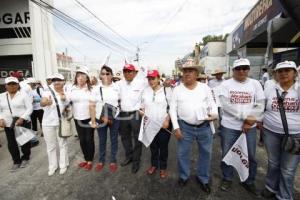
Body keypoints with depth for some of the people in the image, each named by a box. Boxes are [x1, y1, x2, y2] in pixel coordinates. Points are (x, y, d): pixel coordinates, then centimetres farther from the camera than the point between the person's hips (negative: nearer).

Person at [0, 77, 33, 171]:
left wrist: (22, 118, -21)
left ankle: (25, 158, 30)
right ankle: (16, 161, 28)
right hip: (8, 124, 4)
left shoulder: (23, 95, -6)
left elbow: (29, 108, -10)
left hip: (24, 123, -4)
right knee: (11, 144, 10)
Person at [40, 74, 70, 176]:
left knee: (62, 144, 12)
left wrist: (64, 99, -15)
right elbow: (42, 103, -28)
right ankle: (52, 166, 29)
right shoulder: (48, 92, -9)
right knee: (50, 146, 12)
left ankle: (63, 165, 28)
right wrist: (46, 102, -53)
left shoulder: (66, 93, -2)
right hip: (48, 123, -1)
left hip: (61, 123, 1)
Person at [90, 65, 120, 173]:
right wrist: (93, 121, -7)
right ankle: (101, 160, 35)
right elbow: (92, 106, -3)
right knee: (102, 140, 15)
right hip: (100, 119, 0)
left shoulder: (117, 87, -3)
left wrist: (110, 118, 2)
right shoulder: (96, 89, -4)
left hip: (114, 118, 0)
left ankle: (113, 161, 30)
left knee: (113, 140, 12)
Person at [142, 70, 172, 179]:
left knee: (163, 146, 12)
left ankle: (163, 167, 32)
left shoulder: (167, 90, -7)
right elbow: (143, 106, 13)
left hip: (164, 124, -3)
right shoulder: (145, 91, 5)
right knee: (153, 146, 17)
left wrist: (167, 120, -15)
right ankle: (154, 164, 39)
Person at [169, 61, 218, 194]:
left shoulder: (205, 87, 0)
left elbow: (212, 104, 6)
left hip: (204, 126, 1)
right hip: (185, 127, -1)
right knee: (182, 153, 11)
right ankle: (184, 176, 37)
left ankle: (203, 178, 39)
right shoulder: (177, 89, -2)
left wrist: (215, 114, -16)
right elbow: (173, 109, -1)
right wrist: (176, 127, -6)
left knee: (206, 153, 15)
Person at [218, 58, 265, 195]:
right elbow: (225, 105, -14)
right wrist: (245, 116, -18)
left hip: (249, 127, 2)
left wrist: (249, 121, -12)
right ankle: (227, 179, 33)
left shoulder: (255, 84, 3)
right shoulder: (226, 84, -4)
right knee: (227, 155, 11)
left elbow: (260, 105, -2)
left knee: (251, 156, 14)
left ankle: (249, 181, 38)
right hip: (229, 126, -2)